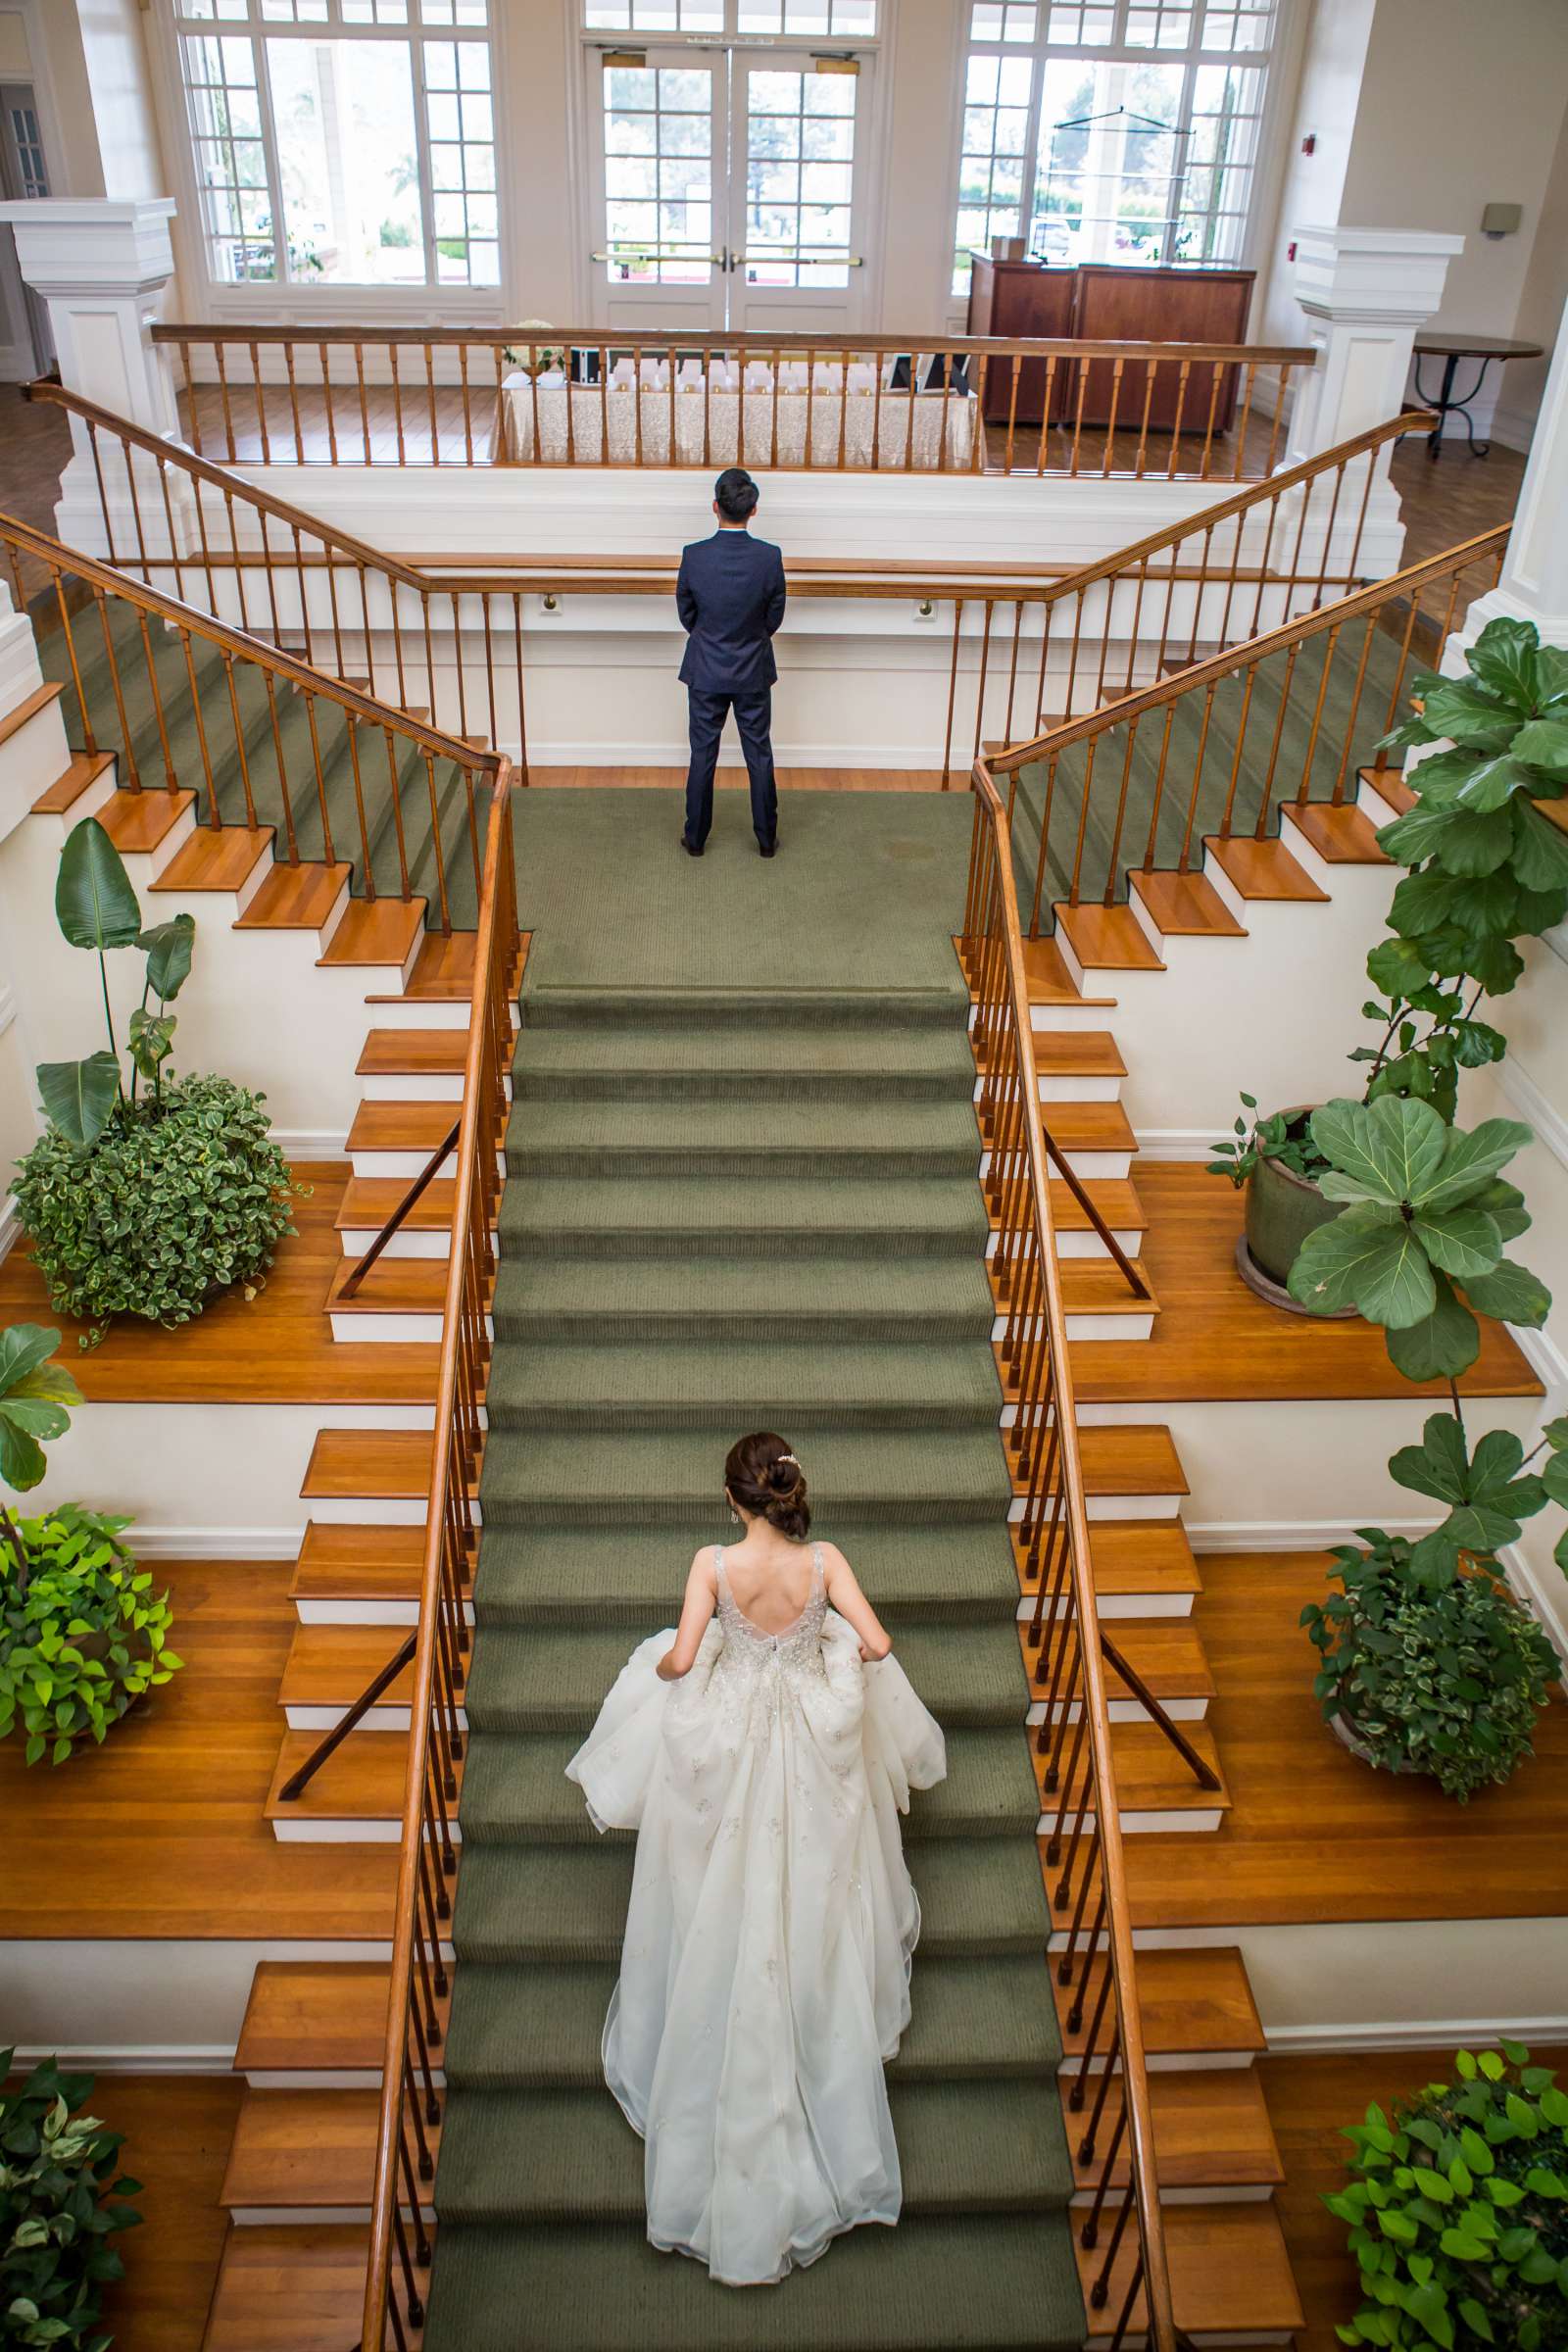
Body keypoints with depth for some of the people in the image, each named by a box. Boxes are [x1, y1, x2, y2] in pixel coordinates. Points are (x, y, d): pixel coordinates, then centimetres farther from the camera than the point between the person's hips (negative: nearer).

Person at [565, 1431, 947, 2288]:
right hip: (810, 1745, 1)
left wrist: (661, 1670, 1)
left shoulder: (714, 1563, -20)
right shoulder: (824, 1561, -16)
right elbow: (877, 1645, -20)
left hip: (727, 1743, 0)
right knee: (809, 1909, 22)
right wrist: (844, 1652, 3)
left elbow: (680, 1659, -23)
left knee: (725, 1921, 19)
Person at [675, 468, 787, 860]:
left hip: (705, 672, 0)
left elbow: (686, 613, -1)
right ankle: (766, 838, 20)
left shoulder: (694, 555, -15)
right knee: (760, 756, 12)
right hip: (754, 673, 0)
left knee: (702, 757, 11)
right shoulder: (770, 557, -14)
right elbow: (775, 616, -2)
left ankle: (695, 838, 19)